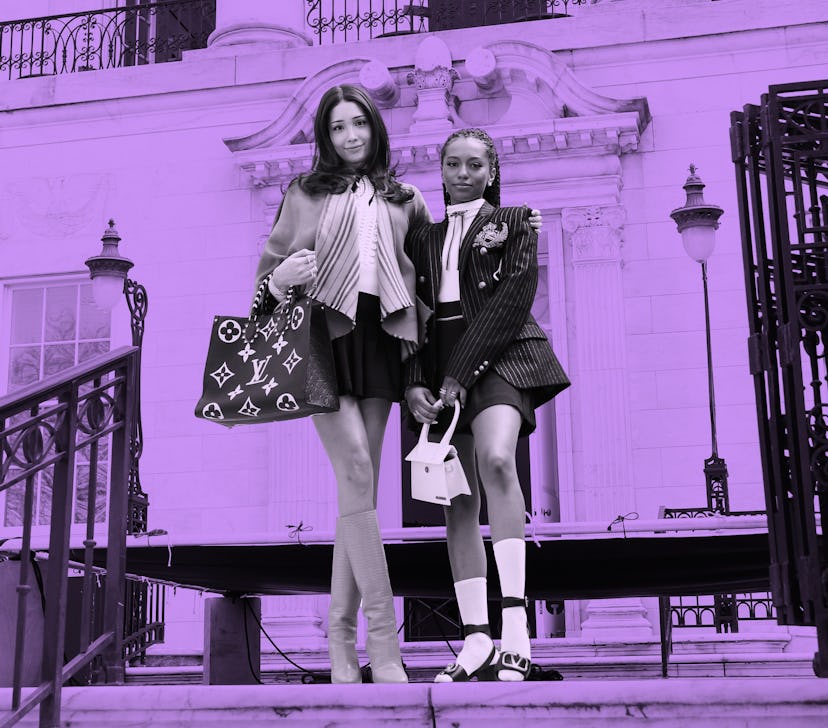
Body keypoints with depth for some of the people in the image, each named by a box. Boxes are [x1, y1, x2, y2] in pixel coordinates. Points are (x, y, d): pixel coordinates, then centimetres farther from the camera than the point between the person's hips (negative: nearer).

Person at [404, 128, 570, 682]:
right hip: (440, 368, 4)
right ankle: (477, 641, -2)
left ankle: (515, 628, -33)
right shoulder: (422, 236, 21)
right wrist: (413, 383, -3)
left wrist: (462, 368, -12)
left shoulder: (514, 222, 10)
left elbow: (515, 298, -4)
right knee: (459, 500, -2)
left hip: (498, 355, -4)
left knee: (496, 460, -30)